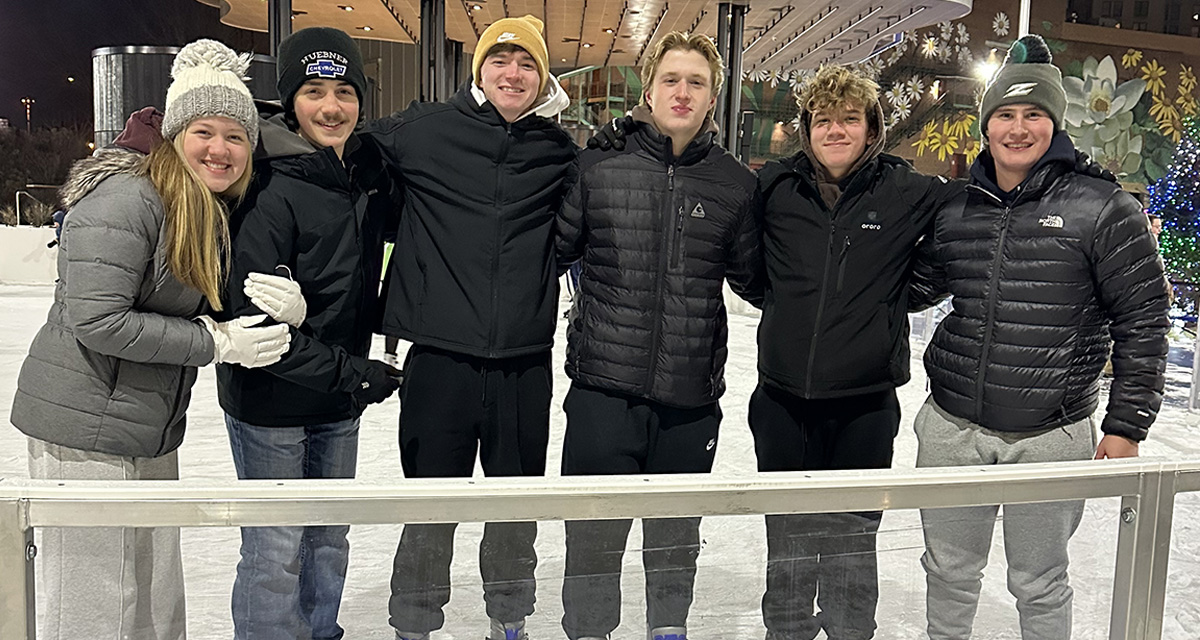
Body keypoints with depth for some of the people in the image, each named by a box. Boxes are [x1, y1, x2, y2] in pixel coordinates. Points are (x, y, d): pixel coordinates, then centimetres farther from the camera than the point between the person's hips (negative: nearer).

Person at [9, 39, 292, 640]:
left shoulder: (215, 214, 10)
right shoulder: (125, 200, -19)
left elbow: (217, 315, 12)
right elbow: (97, 321, -24)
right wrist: (215, 342, -20)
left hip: (152, 432, 9)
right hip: (86, 427, -9)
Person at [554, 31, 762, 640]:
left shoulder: (735, 182, 2)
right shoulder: (599, 163, -2)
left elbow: (752, 279, 10)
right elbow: (556, 248, 3)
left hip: (691, 395, 2)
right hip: (603, 389, -1)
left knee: (677, 536, 20)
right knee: (593, 536, 7)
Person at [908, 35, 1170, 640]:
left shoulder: (1102, 209, -8)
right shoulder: (954, 211, 4)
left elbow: (1142, 322, -5)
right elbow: (910, 290, 17)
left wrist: (1126, 426, -6)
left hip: (1051, 439, -3)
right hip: (951, 431, 3)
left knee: (1039, 584, 14)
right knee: (949, 571, 18)